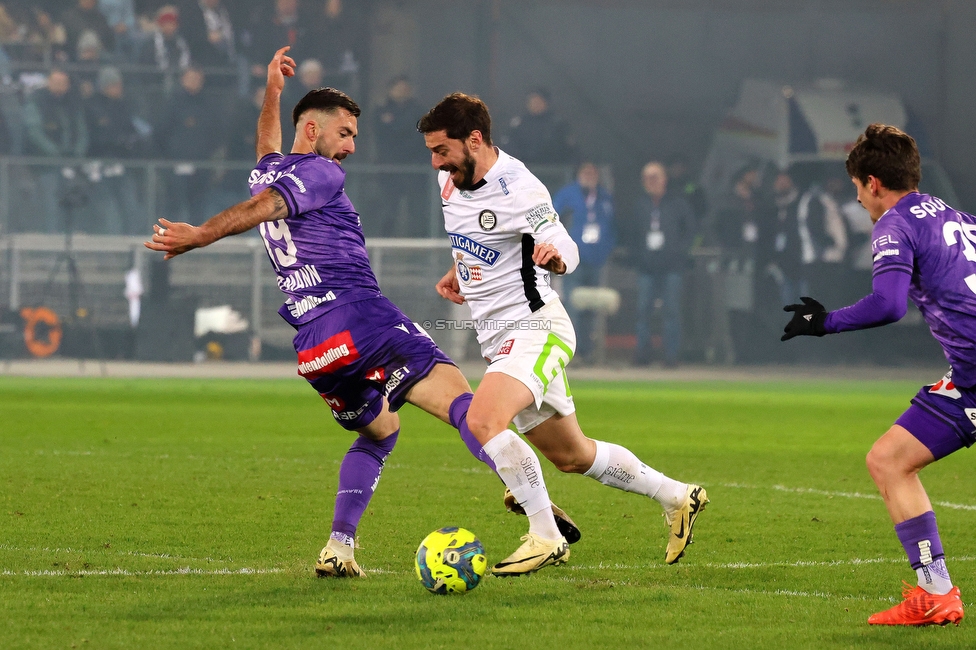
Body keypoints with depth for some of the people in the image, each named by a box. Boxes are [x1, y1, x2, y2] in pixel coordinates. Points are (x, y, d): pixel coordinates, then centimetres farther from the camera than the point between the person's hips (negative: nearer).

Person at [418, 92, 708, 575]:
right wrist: (457, 272, 12)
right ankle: (676, 497, 33)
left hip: (533, 327, -9)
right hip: (498, 336, 9)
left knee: (481, 421, -30)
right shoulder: (450, 179, 5)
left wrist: (553, 254, -40)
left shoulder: (519, 189, -20)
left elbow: (566, 250, -18)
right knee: (572, 456, 16)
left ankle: (546, 538, -23)